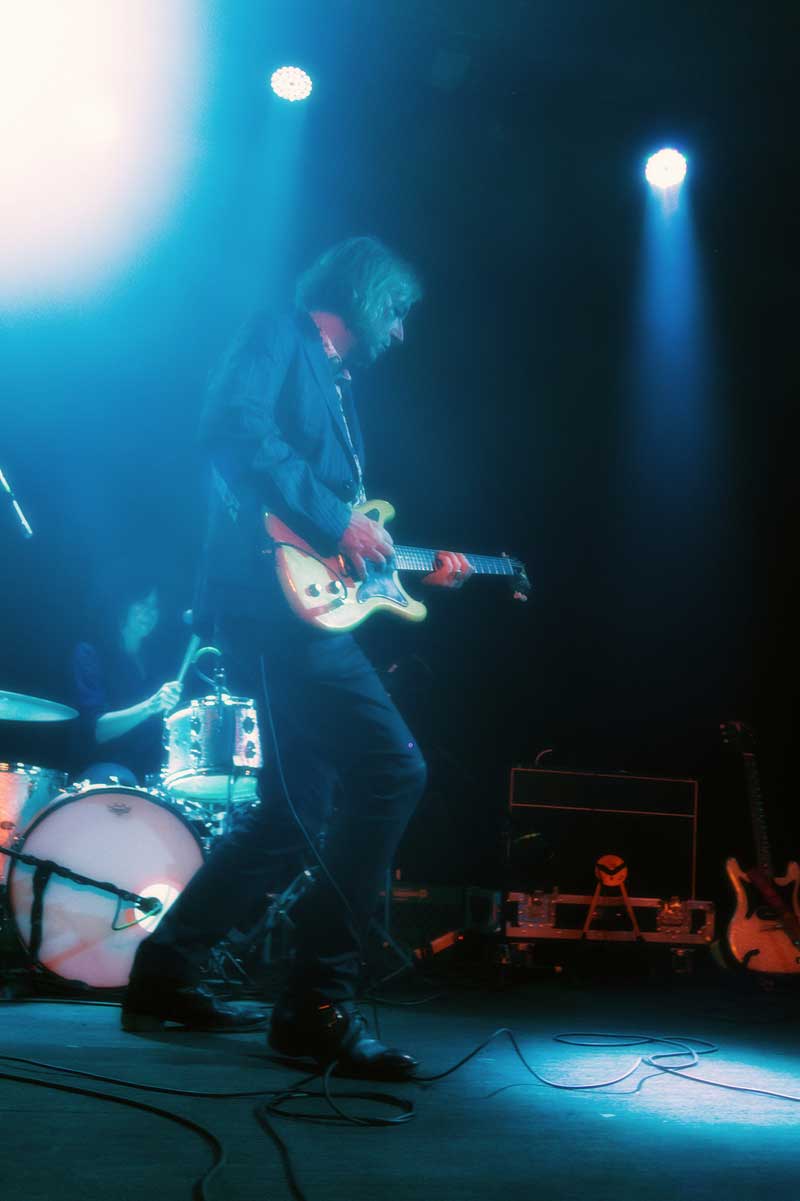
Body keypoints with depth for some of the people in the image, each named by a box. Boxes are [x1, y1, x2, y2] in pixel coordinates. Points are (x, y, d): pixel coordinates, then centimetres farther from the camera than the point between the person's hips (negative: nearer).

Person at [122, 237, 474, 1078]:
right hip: (274, 598, -10)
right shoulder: (281, 338, 1)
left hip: (302, 609, 10)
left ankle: (166, 975, 24)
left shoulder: (334, 384, 28)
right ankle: (319, 1005, -12)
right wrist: (335, 519, -20)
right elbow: (232, 428, -19)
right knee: (391, 769, -18)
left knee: (296, 810, 13)